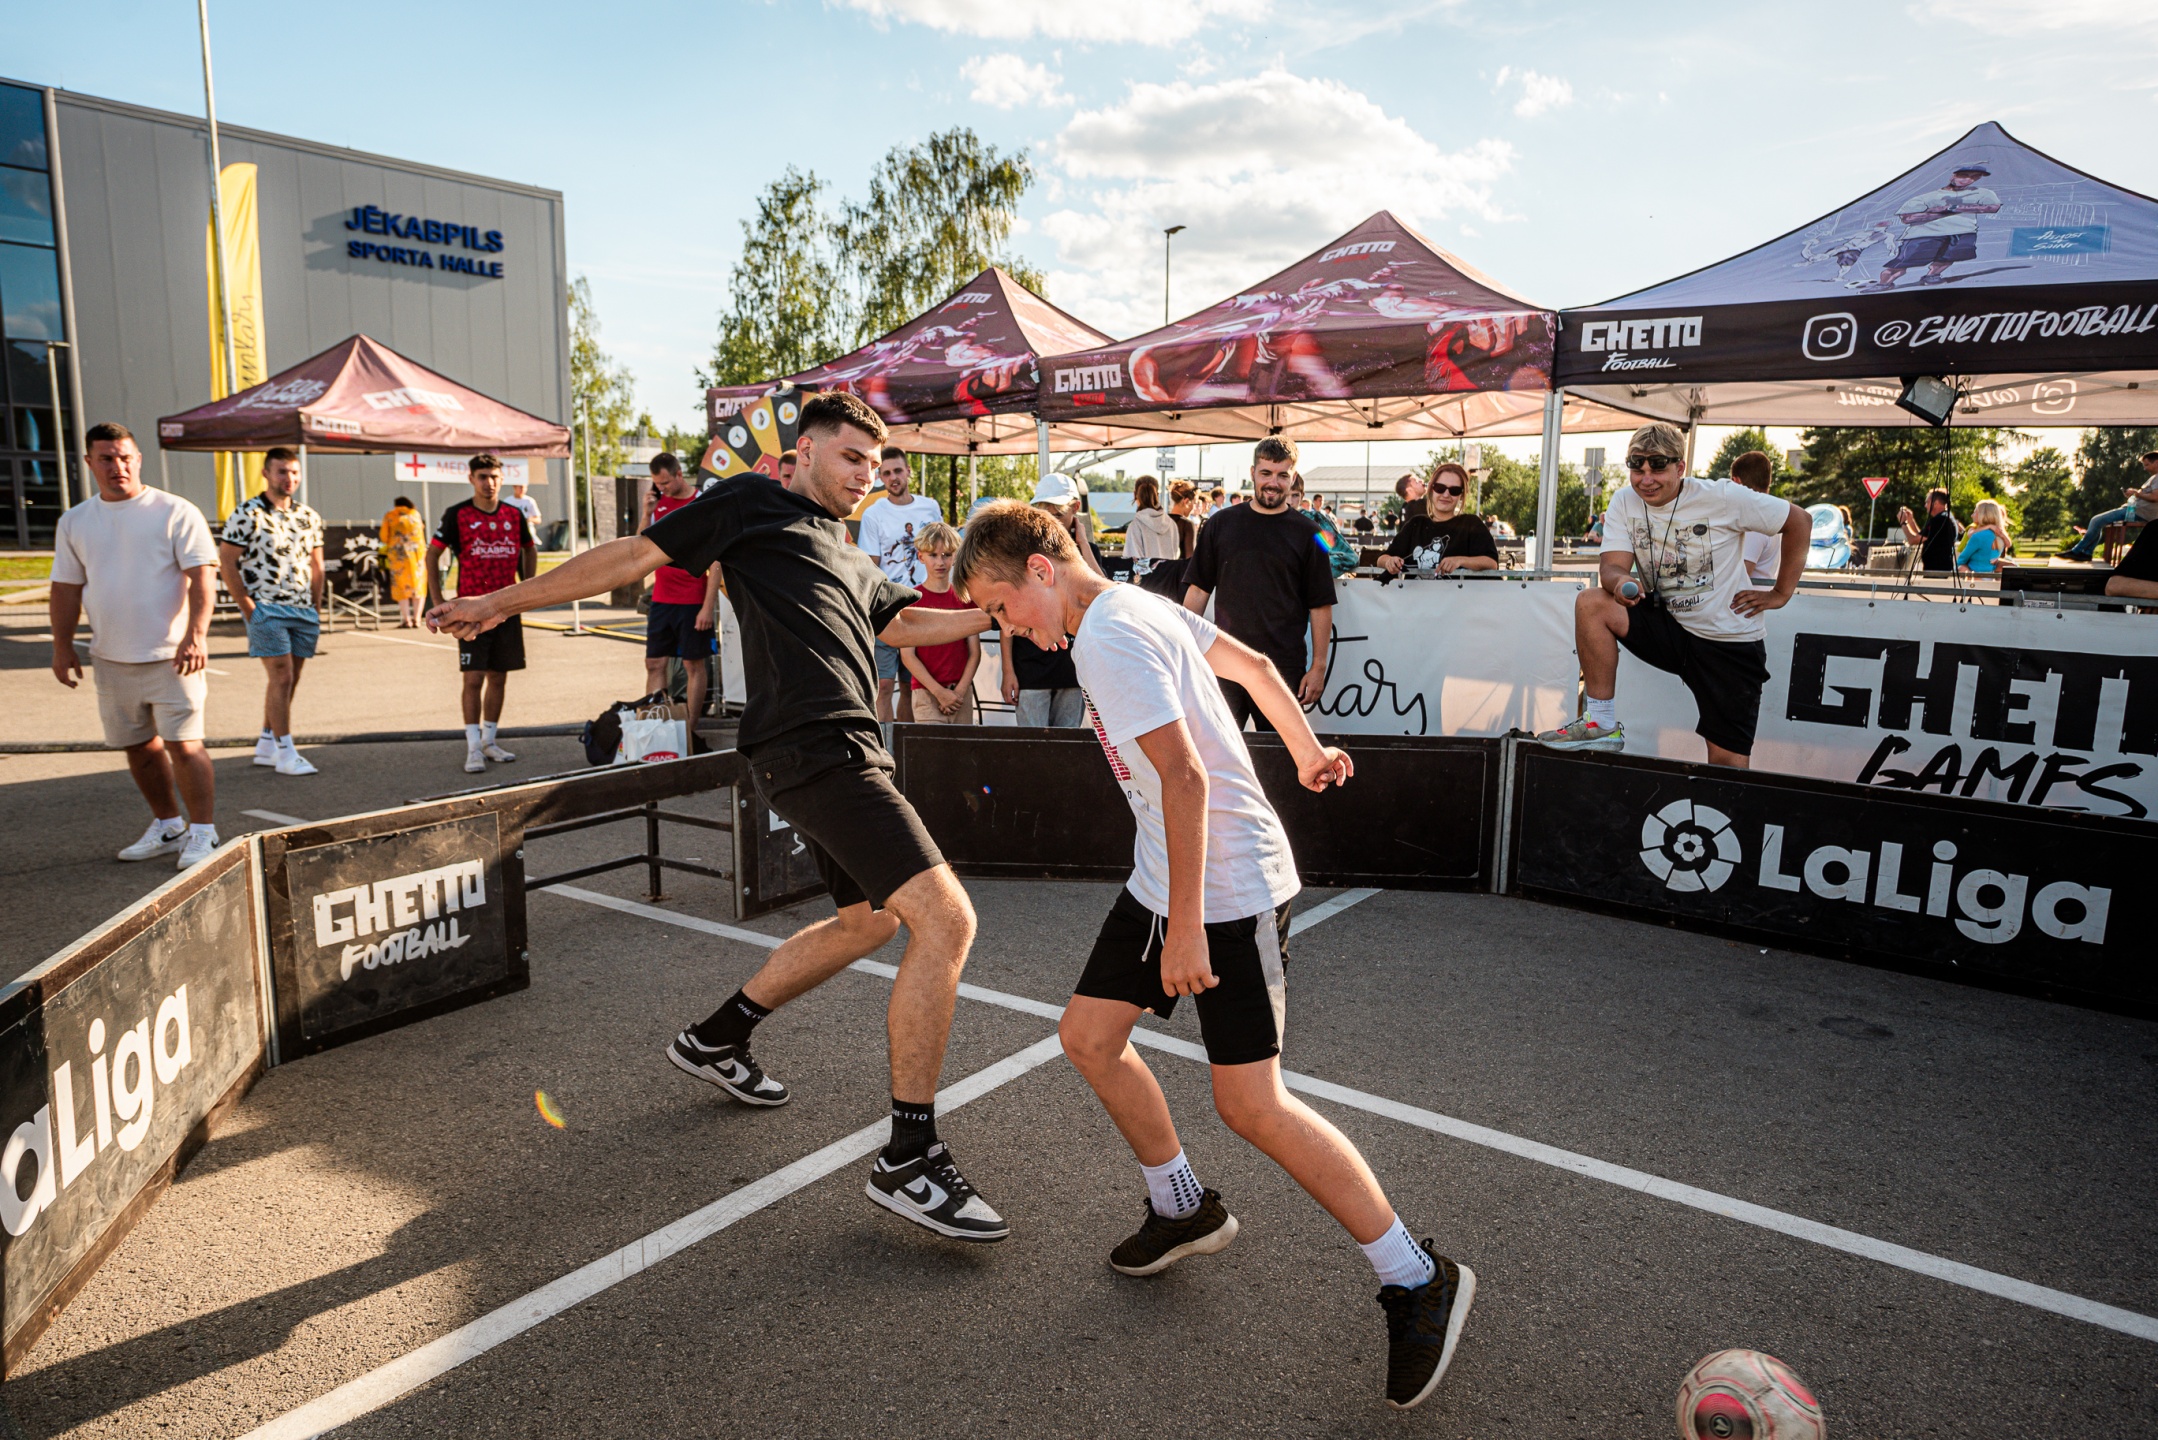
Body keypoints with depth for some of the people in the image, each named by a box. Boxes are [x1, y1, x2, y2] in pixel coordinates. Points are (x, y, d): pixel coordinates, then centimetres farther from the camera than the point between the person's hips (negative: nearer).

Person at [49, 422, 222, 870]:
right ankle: (167, 826, 26)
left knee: (184, 745, -9)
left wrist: (195, 635, -21)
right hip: (111, 657, 5)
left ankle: (203, 833, 0)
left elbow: (201, 577, -10)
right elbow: (66, 588, 16)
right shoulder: (75, 522, 11)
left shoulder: (175, 512, -4)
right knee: (139, 746, 12)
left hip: (171, 654, -5)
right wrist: (62, 646, 11)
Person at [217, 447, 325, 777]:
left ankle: (266, 744, 22)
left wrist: (316, 608, 11)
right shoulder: (246, 514, -5)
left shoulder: (309, 518, 12)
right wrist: (248, 608, -9)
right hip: (266, 610, -6)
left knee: (288, 680, 10)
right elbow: (226, 563, -5)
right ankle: (285, 753, -6)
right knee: (281, 677, -10)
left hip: (303, 611, 6)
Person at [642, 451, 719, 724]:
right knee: (654, 664, 4)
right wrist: (648, 513, -5)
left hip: (693, 601, -5)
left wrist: (708, 606, -15)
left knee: (694, 665, 2)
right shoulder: (659, 503, 9)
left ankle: (690, 732, 8)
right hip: (661, 599, 6)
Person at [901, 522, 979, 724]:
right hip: (926, 693, -3)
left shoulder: (965, 598, 9)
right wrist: (940, 692, -11)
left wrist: (959, 691, -6)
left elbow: (974, 652, 7)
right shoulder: (912, 599, 0)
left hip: (962, 694, 3)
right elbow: (907, 655, -5)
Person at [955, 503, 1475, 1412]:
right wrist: (1307, 755, 32)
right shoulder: (1143, 607, 10)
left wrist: (1186, 926, -25)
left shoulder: (1108, 639, -20)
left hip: (1229, 891, -10)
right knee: (1088, 1035, 11)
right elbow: (1254, 666, 20)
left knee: (1251, 1105, -7)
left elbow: (1185, 775, -26)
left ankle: (1418, 1283, 9)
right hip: (1163, 881, 10)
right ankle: (1185, 1210, 30)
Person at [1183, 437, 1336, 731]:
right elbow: (1198, 589, 10)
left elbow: (1321, 605, 3)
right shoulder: (1222, 524, 8)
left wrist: (1319, 665, -2)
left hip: (1284, 667, -1)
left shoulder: (1307, 533, 4)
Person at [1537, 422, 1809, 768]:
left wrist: (1780, 594, -4)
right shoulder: (1625, 502, -3)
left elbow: (1800, 522, -4)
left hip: (1730, 642, -3)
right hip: (1667, 628, 3)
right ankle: (1603, 725, -14)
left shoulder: (1722, 497, -13)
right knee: (1590, 603, -22)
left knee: (1729, 764, -12)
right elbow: (1612, 566, -13)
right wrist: (1621, 581, -38)